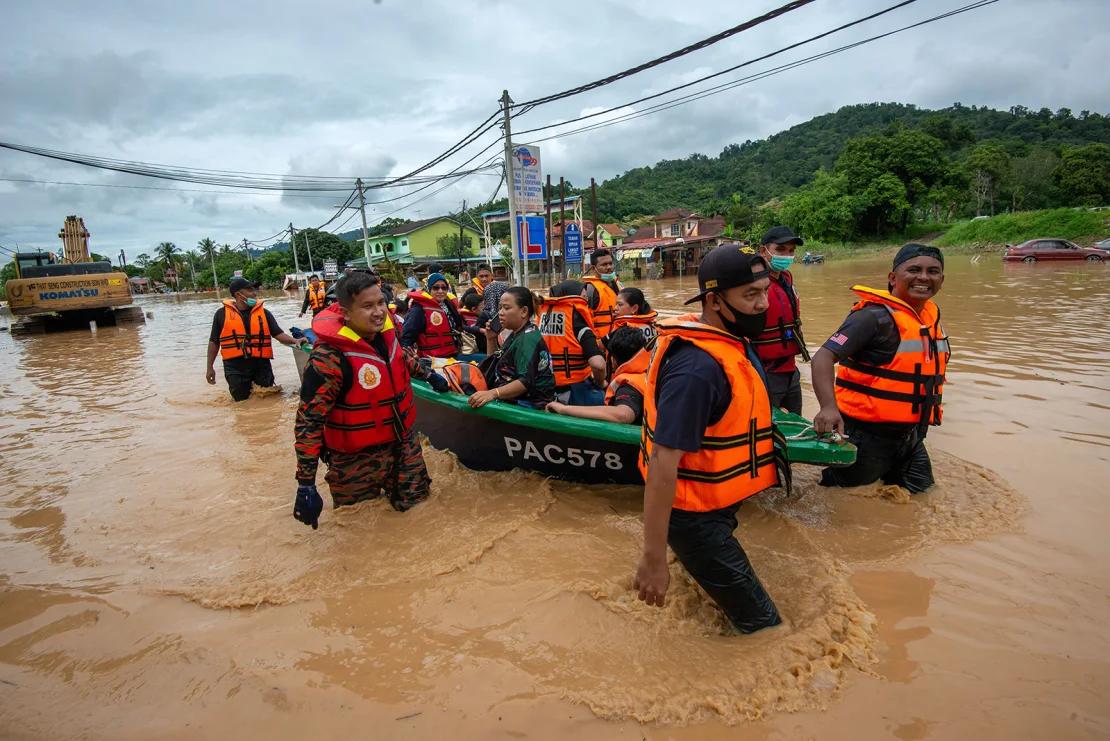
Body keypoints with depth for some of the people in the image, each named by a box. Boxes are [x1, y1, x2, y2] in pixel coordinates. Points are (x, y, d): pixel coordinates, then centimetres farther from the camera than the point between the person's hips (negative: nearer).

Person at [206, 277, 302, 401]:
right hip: (235, 368, -1)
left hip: (261, 365, 1)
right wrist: (209, 367, 6)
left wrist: (295, 341, -22)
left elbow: (279, 334, -2)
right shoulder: (222, 313, 1)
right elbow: (214, 341, 8)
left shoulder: (263, 312, 4)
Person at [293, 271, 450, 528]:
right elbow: (308, 420, -24)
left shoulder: (384, 331, -5)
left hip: (404, 443, 6)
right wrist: (306, 485, -25)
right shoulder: (329, 358, -27)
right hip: (358, 460, -6)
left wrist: (428, 375, 27)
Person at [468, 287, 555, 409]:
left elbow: (526, 382, -26)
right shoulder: (517, 334, 16)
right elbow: (496, 364, 24)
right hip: (514, 401, 9)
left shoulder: (528, 338, -14)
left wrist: (493, 393, -36)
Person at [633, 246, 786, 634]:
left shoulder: (728, 341, 0)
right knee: (762, 622, 2)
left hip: (712, 507, 10)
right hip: (695, 518, -10)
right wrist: (653, 558, -31)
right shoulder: (698, 368, -31)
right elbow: (663, 461, -33)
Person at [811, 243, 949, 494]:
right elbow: (823, 357, -31)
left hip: (909, 435, 8)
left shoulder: (932, 316, 7)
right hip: (867, 434, -8)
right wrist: (828, 407, -46)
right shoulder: (875, 316, -20)